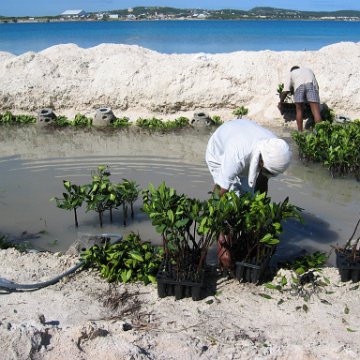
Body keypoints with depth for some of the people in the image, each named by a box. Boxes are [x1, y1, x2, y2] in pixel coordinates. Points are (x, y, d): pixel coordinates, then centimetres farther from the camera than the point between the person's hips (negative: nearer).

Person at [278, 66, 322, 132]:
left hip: (299, 86, -1)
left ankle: (300, 132, 14)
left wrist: (281, 102, 35)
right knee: (316, 111, -6)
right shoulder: (309, 70, 42)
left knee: (299, 110, 15)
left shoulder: (291, 73, 34)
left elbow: (285, 91, 23)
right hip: (311, 84, 1)